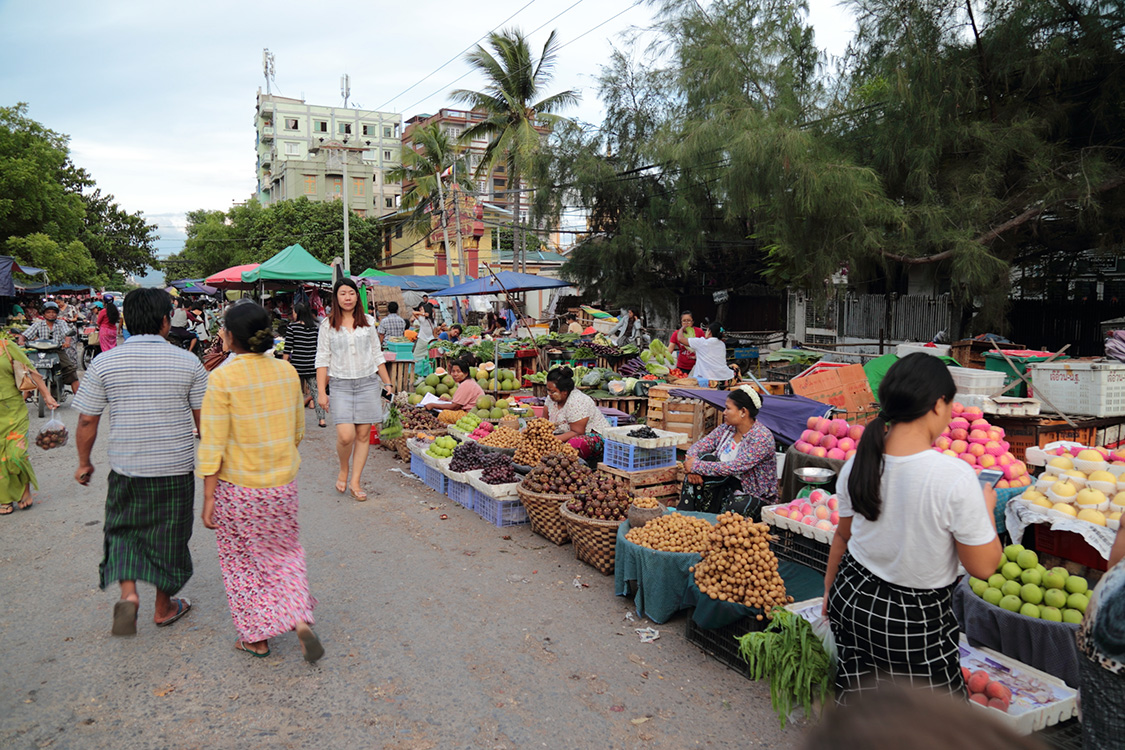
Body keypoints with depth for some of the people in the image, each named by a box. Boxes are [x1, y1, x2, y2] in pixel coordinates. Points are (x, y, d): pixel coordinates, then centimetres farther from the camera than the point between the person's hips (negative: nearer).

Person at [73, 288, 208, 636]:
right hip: (176, 467, -1)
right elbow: (204, 420, -2)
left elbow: (87, 421, -2)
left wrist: (84, 462, 12)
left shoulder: (104, 363, -5)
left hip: (126, 467, 1)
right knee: (169, 536, 13)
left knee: (124, 529, 21)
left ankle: (128, 594, 3)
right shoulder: (188, 362, -7)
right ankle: (164, 607, 27)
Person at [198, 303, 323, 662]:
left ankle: (257, 636, 26)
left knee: (242, 561, 15)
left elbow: (213, 445, -15)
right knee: (285, 553, 22)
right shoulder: (288, 372, -2)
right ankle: (300, 619, 8)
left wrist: (208, 497, -8)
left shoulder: (222, 379, -16)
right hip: (283, 484, 4)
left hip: (238, 486, -4)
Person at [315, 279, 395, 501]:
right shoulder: (328, 325, 4)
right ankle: (343, 471, 16)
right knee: (346, 435, -13)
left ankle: (355, 482, 13)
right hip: (341, 384, -2)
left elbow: (377, 355, 14)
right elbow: (322, 359, 2)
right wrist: (321, 391, -4)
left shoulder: (367, 321, 9)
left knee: (363, 434, 2)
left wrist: (388, 383, 11)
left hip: (368, 383, 2)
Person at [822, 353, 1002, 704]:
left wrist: (830, 588, 22)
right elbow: (983, 566, -14)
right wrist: (987, 507, 3)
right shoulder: (955, 477, -24)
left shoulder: (858, 463, -8)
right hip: (916, 619, -5)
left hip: (853, 599, 5)